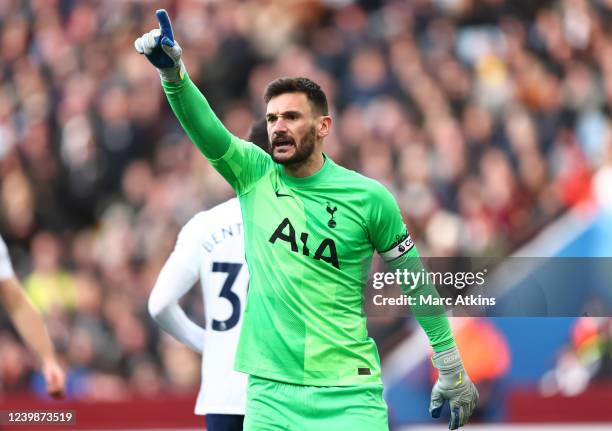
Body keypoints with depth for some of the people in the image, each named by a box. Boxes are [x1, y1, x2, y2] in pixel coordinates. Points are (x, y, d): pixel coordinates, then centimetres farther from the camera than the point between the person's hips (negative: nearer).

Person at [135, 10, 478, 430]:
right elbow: (205, 128, -13)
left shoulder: (369, 197, -1)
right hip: (269, 391, 2)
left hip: (348, 393, -2)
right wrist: (173, 73, -31)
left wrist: (452, 370, 9)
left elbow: (415, 281, 7)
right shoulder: (254, 175, 4)